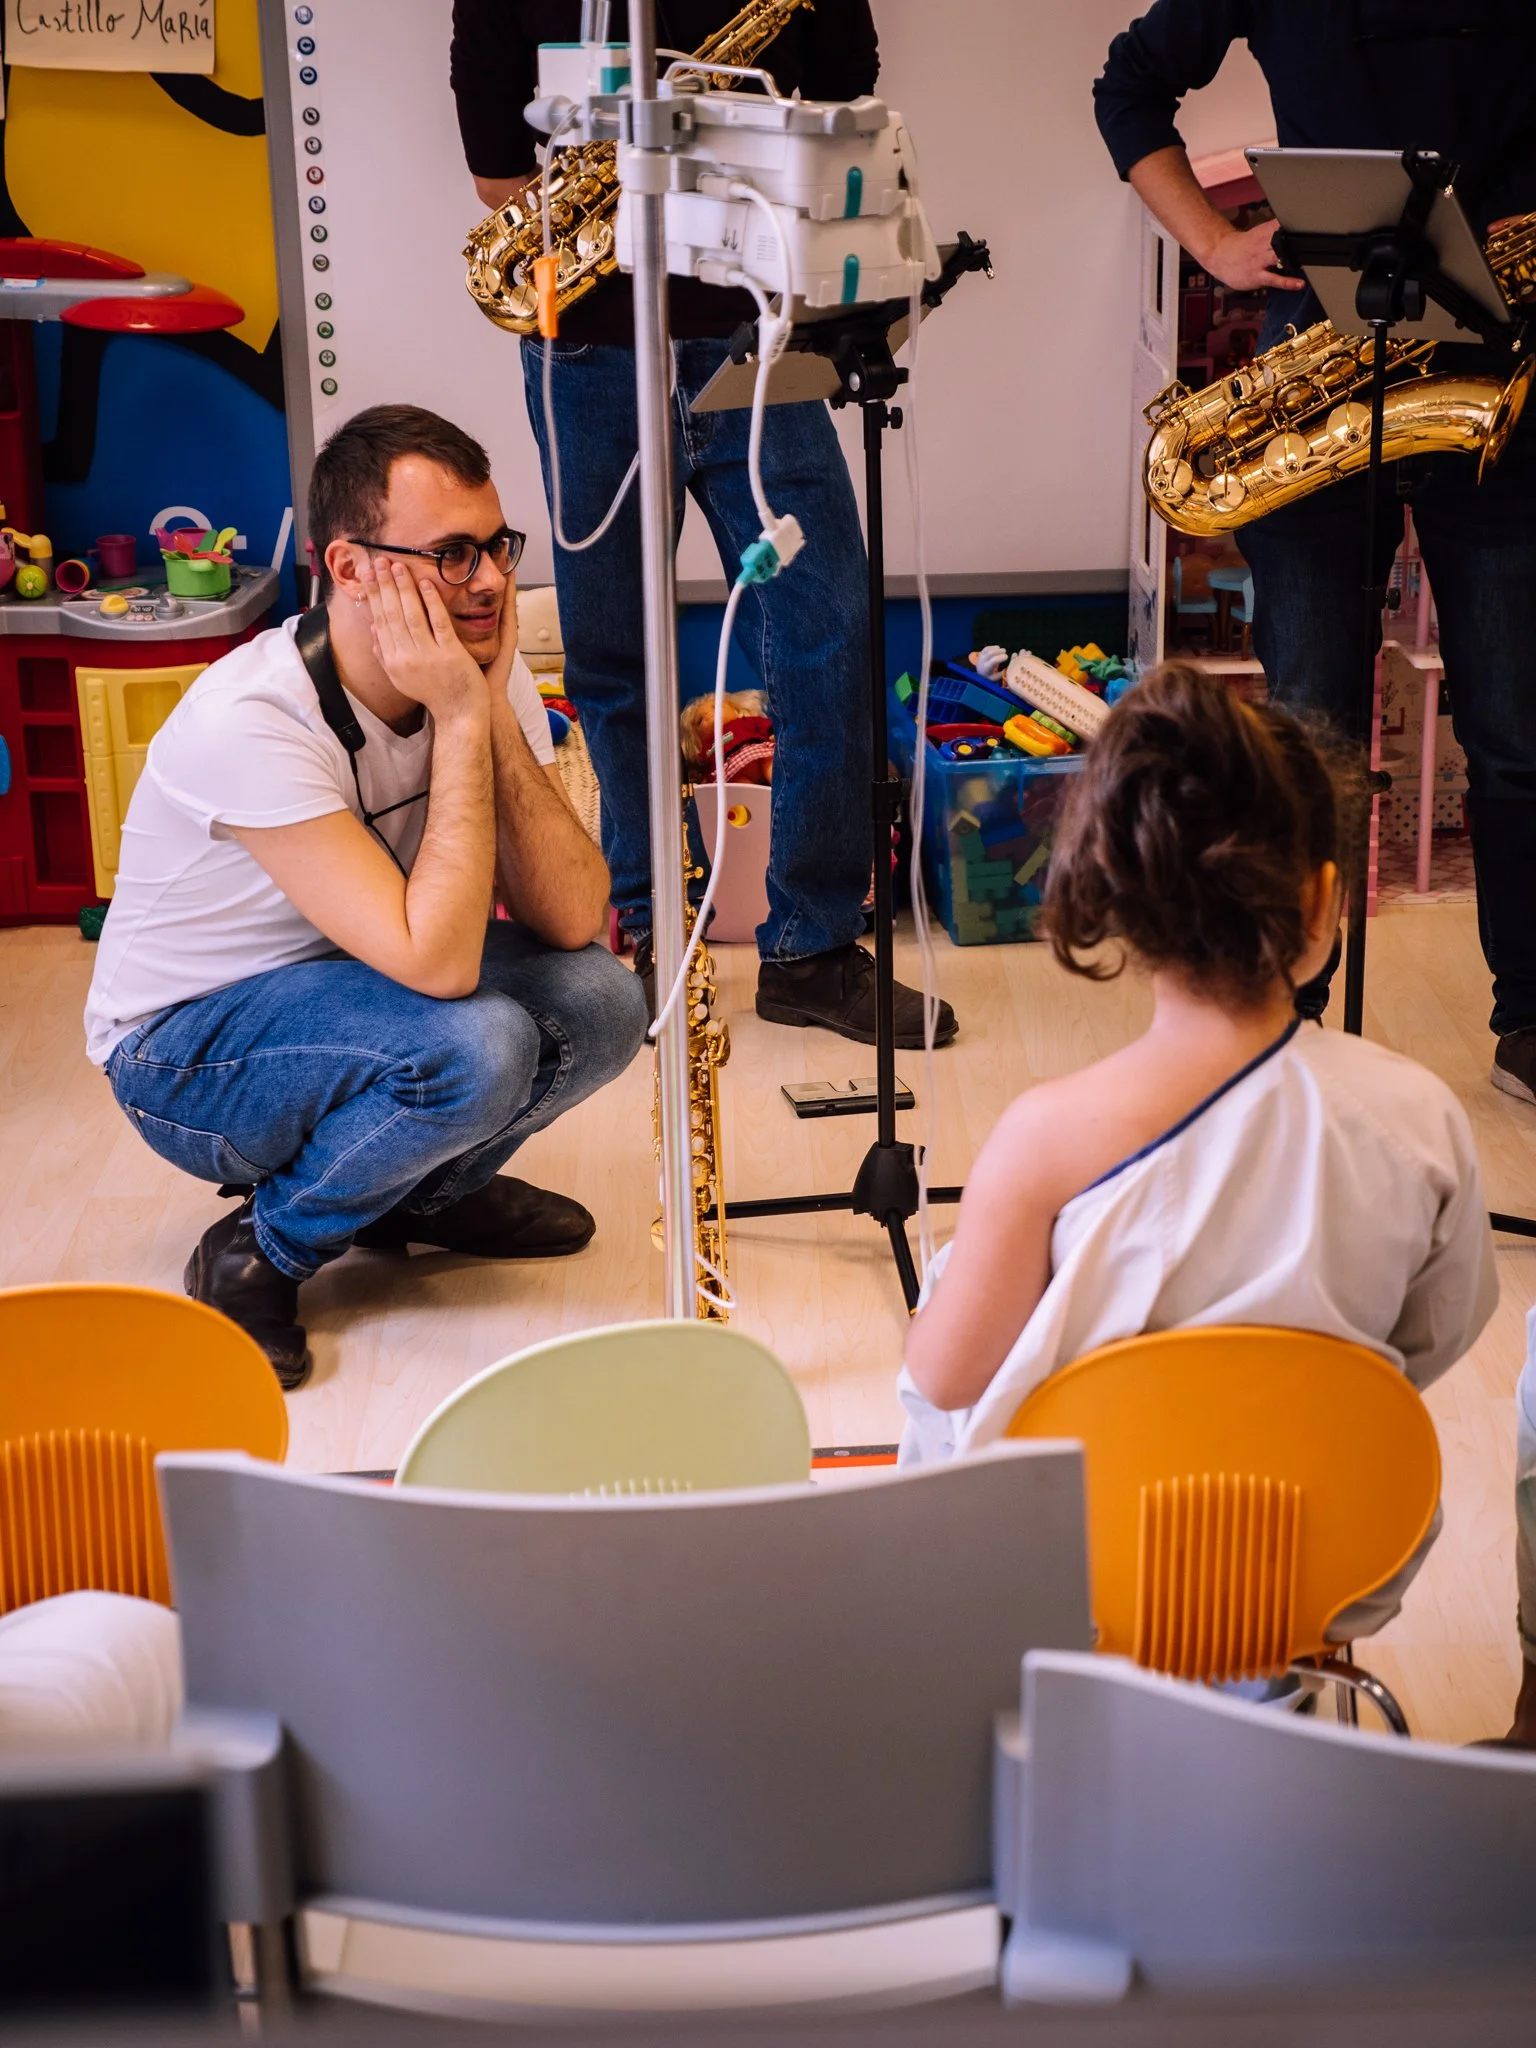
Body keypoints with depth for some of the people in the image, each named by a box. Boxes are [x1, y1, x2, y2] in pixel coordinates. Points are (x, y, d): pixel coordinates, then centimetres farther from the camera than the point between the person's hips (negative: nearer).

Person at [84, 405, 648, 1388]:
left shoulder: (486, 677, -11)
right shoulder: (252, 718, -32)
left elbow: (571, 920, -20)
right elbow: (438, 963, -38)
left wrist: (495, 709, -28)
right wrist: (459, 719, -35)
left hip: (347, 991, 7)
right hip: (185, 1049, -6)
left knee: (600, 1002, -17)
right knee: (475, 1044, -33)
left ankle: (420, 1188, 11)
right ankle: (261, 1252, -6)